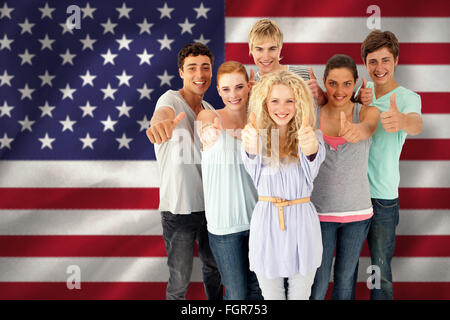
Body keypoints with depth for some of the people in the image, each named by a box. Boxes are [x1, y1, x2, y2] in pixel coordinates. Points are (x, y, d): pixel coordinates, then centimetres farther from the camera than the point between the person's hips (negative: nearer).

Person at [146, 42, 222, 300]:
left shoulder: (209, 109, 7)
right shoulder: (171, 99, -14)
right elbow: (164, 111, -38)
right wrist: (161, 121, -66)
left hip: (209, 204, 6)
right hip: (179, 208, -6)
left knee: (214, 268, 21)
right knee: (180, 281, 5)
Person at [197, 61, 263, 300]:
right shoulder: (210, 117, -6)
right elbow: (205, 124, -25)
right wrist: (208, 130, -43)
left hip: (256, 216, 3)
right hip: (224, 221, -3)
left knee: (256, 289, 15)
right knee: (237, 294, 2)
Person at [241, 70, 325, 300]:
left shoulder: (310, 136, -3)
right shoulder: (257, 137, -3)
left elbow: (313, 166, -27)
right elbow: (252, 167, -26)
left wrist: (311, 149, -52)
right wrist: (250, 150, -51)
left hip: (302, 223, 0)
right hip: (266, 223, 0)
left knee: (300, 294, 15)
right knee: (270, 295, 15)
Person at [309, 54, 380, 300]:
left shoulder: (367, 112, -7)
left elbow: (368, 127, -29)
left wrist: (357, 131, -55)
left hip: (358, 212, 1)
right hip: (320, 210, -1)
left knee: (345, 278, 15)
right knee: (318, 284, 3)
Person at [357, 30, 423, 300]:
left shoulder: (407, 97, -10)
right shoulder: (362, 90, 5)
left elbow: (417, 125, -30)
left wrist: (402, 121, -56)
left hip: (383, 197, -3)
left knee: (381, 270, 6)